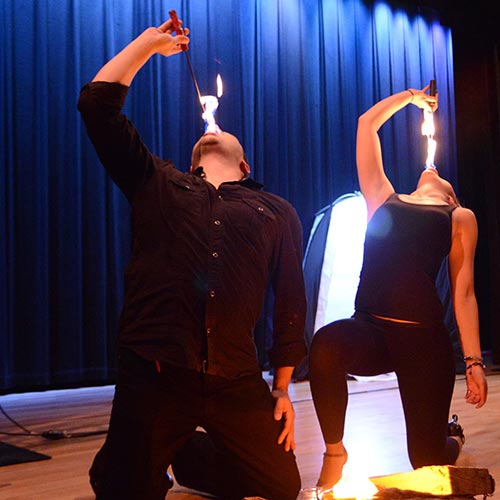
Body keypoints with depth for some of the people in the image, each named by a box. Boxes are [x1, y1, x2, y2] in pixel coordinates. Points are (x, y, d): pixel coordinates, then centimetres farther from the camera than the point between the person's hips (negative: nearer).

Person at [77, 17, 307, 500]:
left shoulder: (276, 212, 14)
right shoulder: (156, 184, 13)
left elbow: (289, 303, 13)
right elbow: (98, 103, 8)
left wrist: (282, 388, 11)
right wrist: (149, 42, 18)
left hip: (238, 384, 2)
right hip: (151, 378, -1)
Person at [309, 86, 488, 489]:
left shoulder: (460, 217, 17)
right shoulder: (384, 199, 20)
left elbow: (463, 292, 11)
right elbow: (367, 124, 25)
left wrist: (473, 360, 5)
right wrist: (410, 96, 37)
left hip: (423, 337, -1)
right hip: (369, 330, 1)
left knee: (428, 460, 2)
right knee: (326, 344, -34)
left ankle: (453, 436, 42)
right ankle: (334, 455, -9)